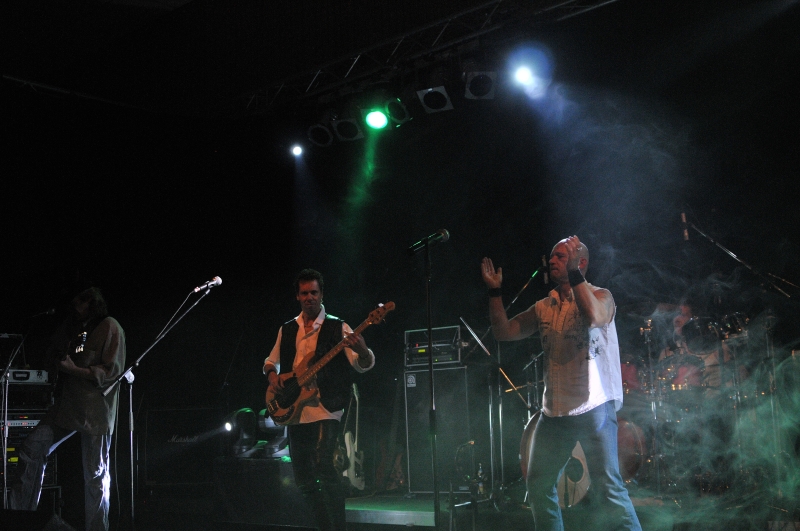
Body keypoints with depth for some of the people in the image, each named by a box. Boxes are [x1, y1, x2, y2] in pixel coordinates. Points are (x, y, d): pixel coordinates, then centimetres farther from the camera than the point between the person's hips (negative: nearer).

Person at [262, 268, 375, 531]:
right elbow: (271, 361, 23)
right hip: (295, 411, 6)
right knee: (303, 478, 8)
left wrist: (362, 350, -33)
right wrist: (272, 375, 0)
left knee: (323, 465, -23)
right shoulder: (287, 330, 13)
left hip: (325, 409, -5)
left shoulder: (337, 327, -1)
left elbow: (363, 364, -10)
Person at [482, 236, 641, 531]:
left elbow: (594, 317, -26)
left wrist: (574, 274, -26)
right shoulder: (544, 307, 13)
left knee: (607, 485, -12)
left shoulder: (599, 295, -2)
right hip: (554, 410, 6)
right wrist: (495, 290, 1)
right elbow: (503, 332, 10)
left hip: (594, 407, -6)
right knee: (538, 484, 13)